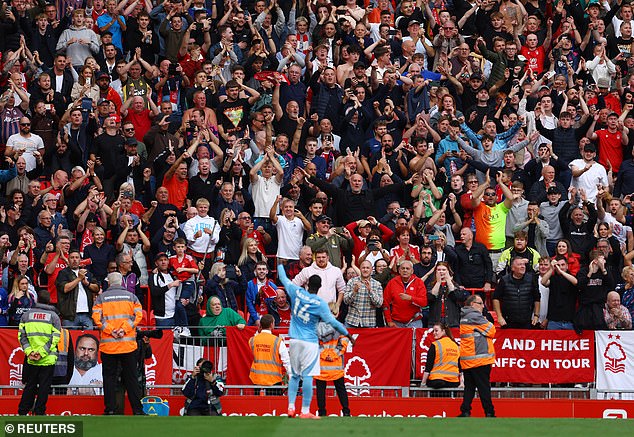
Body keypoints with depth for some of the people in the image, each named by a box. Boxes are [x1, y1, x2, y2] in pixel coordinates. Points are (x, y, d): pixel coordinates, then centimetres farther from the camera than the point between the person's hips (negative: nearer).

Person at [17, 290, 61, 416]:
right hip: (48, 359, -2)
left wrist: (29, 352, -5)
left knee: (30, 386, 12)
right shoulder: (53, 316, -1)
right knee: (44, 387, 4)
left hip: (30, 359, 2)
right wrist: (42, 353, -11)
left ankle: (22, 411, 12)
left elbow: (21, 336, -1)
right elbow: (55, 338, -8)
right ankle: (39, 412, 3)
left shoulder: (27, 315, 5)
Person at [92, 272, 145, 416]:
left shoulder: (101, 298, 4)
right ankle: (137, 409, 4)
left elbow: (96, 317, -7)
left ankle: (110, 409, 1)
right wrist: (124, 329, -8)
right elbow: (138, 315, -4)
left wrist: (110, 330, -9)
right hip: (128, 344, 1)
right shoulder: (131, 296, 7)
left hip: (108, 344, -1)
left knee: (109, 377, 4)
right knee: (131, 377, 5)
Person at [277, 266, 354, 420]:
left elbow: (284, 279, 14)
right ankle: (305, 411, -7)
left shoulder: (297, 292, -2)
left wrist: (280, 265, 32)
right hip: (309, 342, -4)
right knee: (307, 375, -5)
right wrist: (348, 335, 1)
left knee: (294, 375, 14)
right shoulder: (320, 303, -12)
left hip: (294, 340, 4)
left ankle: (291, 407, 9)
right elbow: (332, 322, -10)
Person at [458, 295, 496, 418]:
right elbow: (492, 331, -7)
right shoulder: (475, 317, -12)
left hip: (467, 360, 9)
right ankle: (489, 413, -3)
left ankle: (465, 412, 6)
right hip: (480, 358, -9)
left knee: (469, 387, 10)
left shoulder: (464, 317, 18)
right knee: (484, 387, -5)